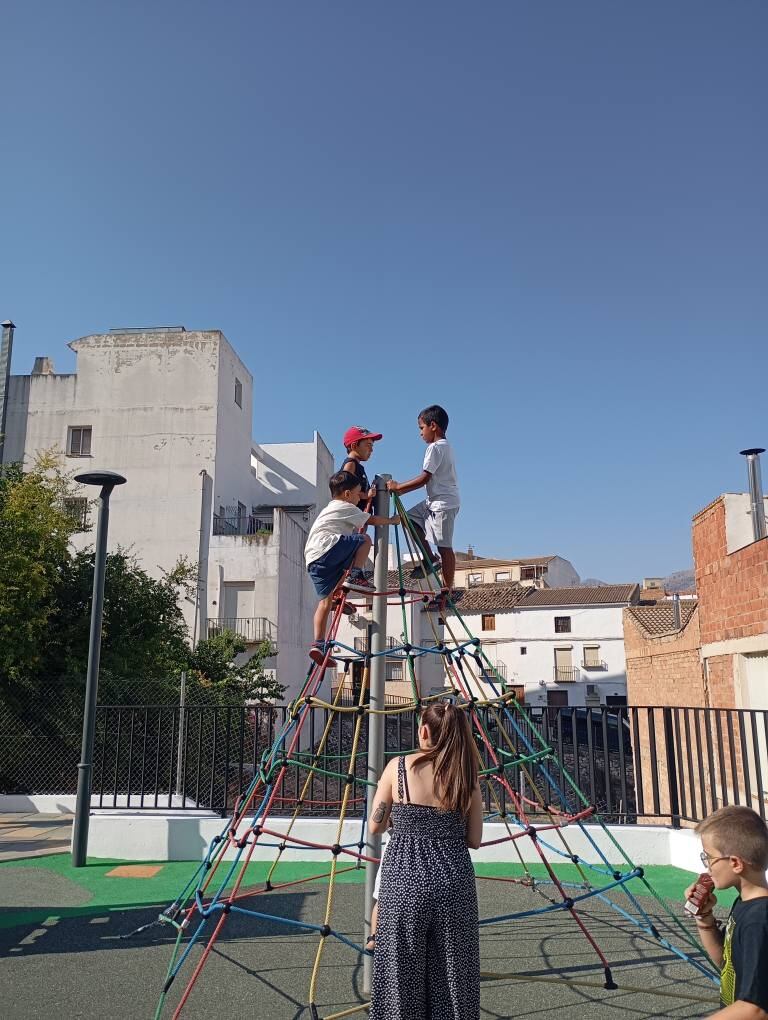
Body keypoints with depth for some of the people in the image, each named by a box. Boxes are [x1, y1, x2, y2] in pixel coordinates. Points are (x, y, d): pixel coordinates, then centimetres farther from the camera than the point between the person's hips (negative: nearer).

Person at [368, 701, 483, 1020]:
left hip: (403, 880, -1)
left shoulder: (398, 766, -7)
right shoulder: (466, 776, -3)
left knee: (401, 971, 12)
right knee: (453, 973, 15)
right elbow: (474, 840, 3)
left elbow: (374, 826, 0)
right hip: (453, 881, 2)